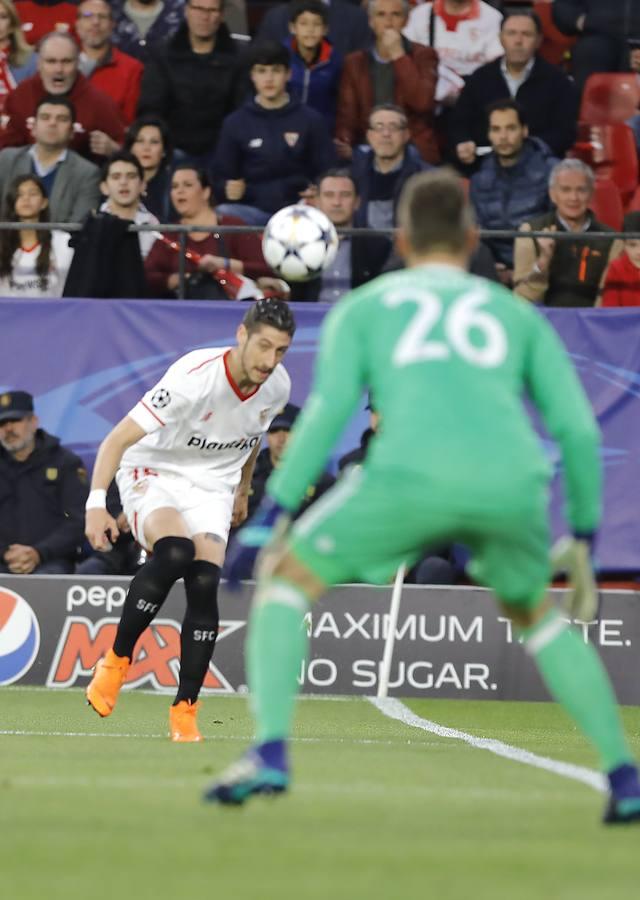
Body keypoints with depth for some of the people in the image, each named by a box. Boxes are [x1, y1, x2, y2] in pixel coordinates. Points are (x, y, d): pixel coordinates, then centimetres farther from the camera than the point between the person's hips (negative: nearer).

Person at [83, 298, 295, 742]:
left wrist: (243, 490, 25)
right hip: (153, 473, -5)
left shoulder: (278, 387, -8)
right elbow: (118, 439, -28)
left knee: (205, 585, -17)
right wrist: (96, 503, -37)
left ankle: (185, 711, -7)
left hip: (211, 488, 5)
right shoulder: (194, 378, -29)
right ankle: (116, 662, -17)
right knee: (175, 552, -34)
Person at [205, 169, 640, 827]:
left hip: (413, 473, -3)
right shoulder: (516, 314, 30)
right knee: (535, 613, 31)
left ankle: (269, 751, -4)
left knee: (284, 582, 17)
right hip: (512, 480, 3)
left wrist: (272, 514, 4)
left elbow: (328, 410, 7)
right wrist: (583, 538, 28)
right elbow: (578, 428, 19)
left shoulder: (362, 307, 24)